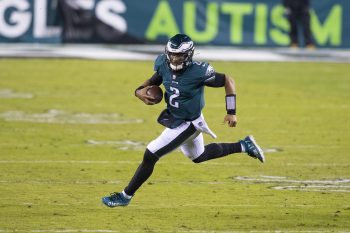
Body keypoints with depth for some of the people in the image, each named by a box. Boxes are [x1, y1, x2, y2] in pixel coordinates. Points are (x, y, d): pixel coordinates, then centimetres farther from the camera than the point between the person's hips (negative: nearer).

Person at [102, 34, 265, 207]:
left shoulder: (198, 72, -30)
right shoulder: (164, 65, -13)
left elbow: (227, 81, -18)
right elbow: (154, 80, 6)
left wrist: (231, 113, -18)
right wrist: (140, 90, -17)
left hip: (187, 124, -8)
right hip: (173, 118, 8)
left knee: (150, 155, -9)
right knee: (199, 156, 29)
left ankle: (125, 196, 7)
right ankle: (243, 146, 43)